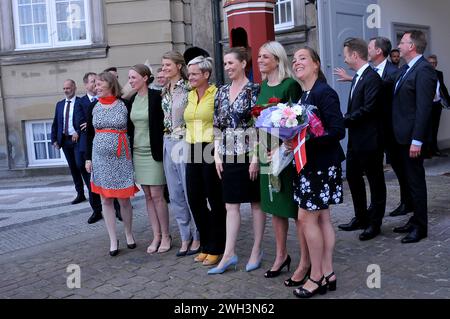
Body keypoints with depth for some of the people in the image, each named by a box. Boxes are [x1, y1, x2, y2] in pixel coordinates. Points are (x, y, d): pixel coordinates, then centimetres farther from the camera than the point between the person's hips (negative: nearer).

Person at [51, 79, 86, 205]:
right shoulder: (59, 104, 12)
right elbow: (55, 123, 13)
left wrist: (78, 132, -23)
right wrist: (54, 140, 5)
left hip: (77, 139, -5)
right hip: (65, 140, 5)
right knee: (73, 168, 9)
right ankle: (80, 194, 17)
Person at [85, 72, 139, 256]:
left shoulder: (124, 105, -4)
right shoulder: (94, 107, 5)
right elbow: (89, 134, 9)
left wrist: (132, 155, -4)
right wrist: (88, 158, 4)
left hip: (121, 158, -3)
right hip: (100, 158, 3)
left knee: (124, 199, 4)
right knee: (106, 200, 5)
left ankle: (129, 234, 25)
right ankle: (113, 240, 14)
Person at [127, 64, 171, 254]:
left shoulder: (156, 97, -9)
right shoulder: (132, 100, 10)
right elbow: (130, 127, 16)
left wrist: (161, 150, -11)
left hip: (153, 152, -6)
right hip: (137, 152, 6)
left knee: (157, 195, -4)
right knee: (148, 196, 9)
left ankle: (166, 235, 10)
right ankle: (156, 235, 16)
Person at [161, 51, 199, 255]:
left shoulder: (188, 88, -9)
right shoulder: (165, 90, 12)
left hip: (185, 143, -7)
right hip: (169, 143, 7)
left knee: (190, 192, 0)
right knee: (175, 194, 10)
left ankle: (197, 236, 16)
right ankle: (185, 236, 22)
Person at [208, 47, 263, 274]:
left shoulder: (254, 90, -6)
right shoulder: (222, 92, 11)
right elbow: (218, 126, 12)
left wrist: (255, 157, -15)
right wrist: (217, 155, 5)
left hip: (249, 154, -5)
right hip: (229, 156, 6)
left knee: (256, 202, 6)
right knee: (231, 205, 7)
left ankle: (257, 250, 18)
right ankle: (229, 254, 12)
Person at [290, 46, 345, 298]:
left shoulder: (324, 93, -13)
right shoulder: (303, 95, 12)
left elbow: (338, 131, -20)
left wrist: (304, 142, -24)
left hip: (322, 164, -8)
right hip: (310, 164, 8)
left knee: (306, 217, -3)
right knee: (322, 218, 11)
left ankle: (316, 276, 11)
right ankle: (327, 273, 21)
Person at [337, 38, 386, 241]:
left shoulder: (372, 78, -16)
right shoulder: (357, 77, 13)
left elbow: (368, 109, -23)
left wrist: (345, 120, -16)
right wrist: (346, 120, 0)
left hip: (369, 140, -9)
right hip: (355, 139, 9)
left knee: (375, 181, 5)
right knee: (353, 177, 15)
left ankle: (374, 223, 17)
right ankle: (361, 217, 29)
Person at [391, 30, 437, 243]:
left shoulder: (423, 70, -15)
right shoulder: (406, 69, 13)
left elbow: (424, 108, -20)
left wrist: (417, 140, -22)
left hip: (413, 137, -9)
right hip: (403, 135, 9)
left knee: (415, 180, 1)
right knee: (410, 179, 16)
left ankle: (420, 227, 13)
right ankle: (415, 220, 28)